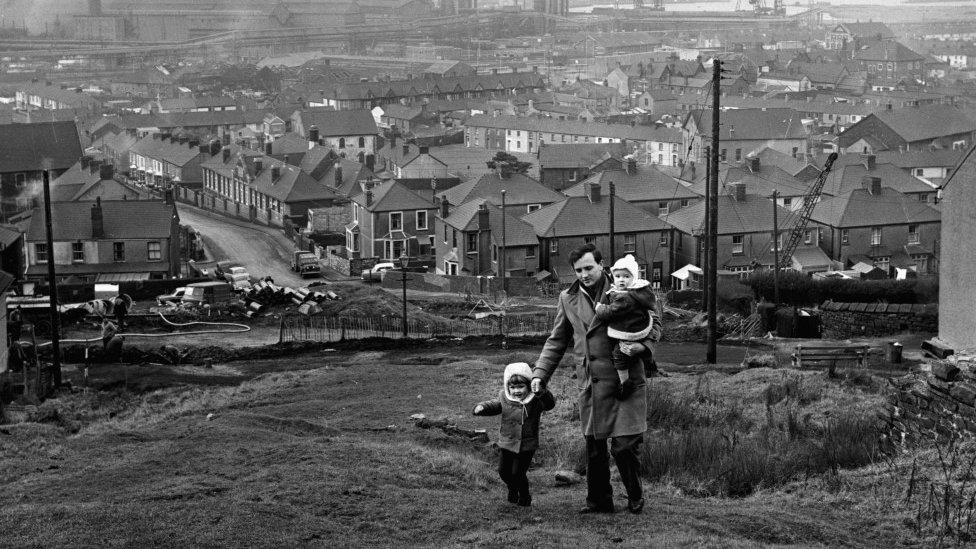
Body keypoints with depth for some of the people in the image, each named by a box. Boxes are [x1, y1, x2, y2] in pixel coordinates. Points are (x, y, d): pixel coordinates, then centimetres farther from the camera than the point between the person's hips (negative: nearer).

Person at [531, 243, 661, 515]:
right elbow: (556, 342, 18)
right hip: (589, 383, 4)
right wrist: (539, 375, 10)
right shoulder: (567, 299, 11)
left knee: (625, 444, -5)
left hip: (624, 378, -4)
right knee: (593, 445, 8)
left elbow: (653, 322, 5)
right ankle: (599, 500, 23)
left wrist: (642, 344, -15)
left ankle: (635, 499, 15)